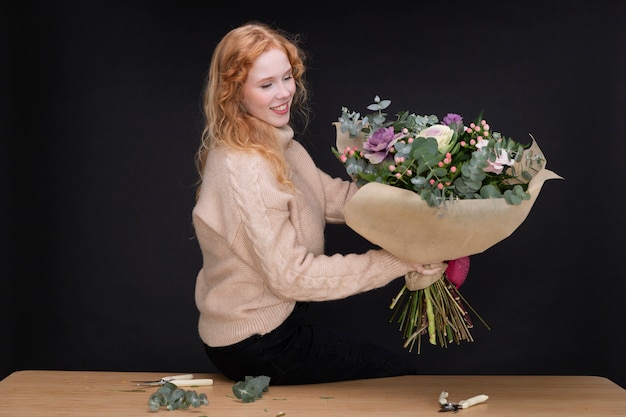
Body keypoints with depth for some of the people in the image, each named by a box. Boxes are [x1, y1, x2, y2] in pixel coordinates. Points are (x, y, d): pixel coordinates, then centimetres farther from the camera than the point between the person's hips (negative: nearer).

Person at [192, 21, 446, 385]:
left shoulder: (279, 145, 3)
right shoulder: (244, 172, -27)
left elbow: (334, 196, 0)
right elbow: (290, 275, -26)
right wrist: (398, 261, -26)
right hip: (255, 348, -9)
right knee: (399, 374, 5)